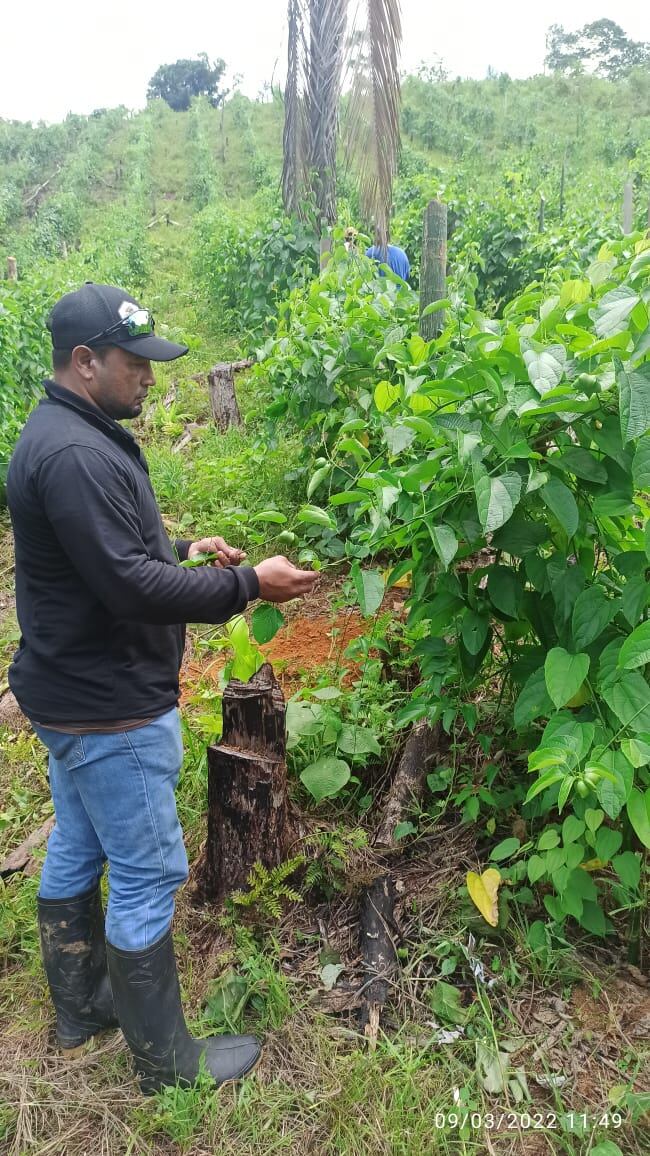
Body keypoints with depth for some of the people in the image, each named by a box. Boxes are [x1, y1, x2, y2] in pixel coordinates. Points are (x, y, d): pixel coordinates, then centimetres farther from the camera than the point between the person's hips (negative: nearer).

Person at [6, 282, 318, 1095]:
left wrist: (182, 550, 9)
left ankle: (80, 1007, 41)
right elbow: (132, 588, -28)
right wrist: (247, 585, -22)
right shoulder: (75, 455, -25)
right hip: (110, 710, -11)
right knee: (148, 877, 2)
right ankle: (166, 1062, 20)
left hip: (75, 695, 11)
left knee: (74, 853, 21)